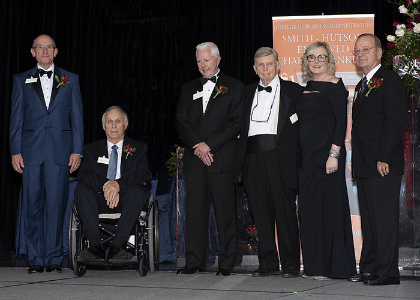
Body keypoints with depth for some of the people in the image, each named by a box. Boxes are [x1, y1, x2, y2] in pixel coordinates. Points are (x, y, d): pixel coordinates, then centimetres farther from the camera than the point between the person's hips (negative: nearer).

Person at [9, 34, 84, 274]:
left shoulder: (70, 80, 11)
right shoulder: (21, 80, 11)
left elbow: (77, 117, 8)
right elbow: (16, 118, 9)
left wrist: (77, 151, 0)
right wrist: (15, 151, 0)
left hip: (60, 151, 0)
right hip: (31, 151, 1)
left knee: (57, 206, -2)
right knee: (33, 207, 1)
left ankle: (54, 258, 5)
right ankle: (36, 259, 9)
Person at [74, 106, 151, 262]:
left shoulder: (139, 148, 12)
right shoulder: (92, 149, 16)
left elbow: (145, 176, -5)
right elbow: (83, 175, -1)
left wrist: (118, 184, -24)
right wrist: (105, 185, -22)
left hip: (126, 199, -1)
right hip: (100, 200, 2)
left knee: (138, 191, -33)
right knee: (81, 189, -27)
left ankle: (118, 244, -43)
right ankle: (95, 244, -39)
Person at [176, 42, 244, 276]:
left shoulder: (234, 87, 5)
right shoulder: (189, 89, 18)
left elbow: (235, 123, -4)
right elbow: (182, 122, 10)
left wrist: (209, 145, -11)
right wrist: (197, 147, -6)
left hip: (222, 158, -4)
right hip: (194, 159, 4)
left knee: (226, 211, -2)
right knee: (195, 210, 4)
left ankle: (227, 263, 5)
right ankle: (194, 261, 9)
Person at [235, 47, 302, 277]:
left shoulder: (293, 91, 6)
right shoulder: (248, 92, 19)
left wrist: (296, 158, -8)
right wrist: (241, 158, 8)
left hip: (280, 158, -4)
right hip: (253, 159, 4)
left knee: (285, 213, -3)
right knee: (261, 213, 5)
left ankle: (290, 265, 4)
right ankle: (268, 263, 14)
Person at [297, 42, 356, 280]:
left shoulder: (334, 86, -6)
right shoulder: (307, 88, 16)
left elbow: (341, 121, -12)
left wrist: (334, 154, -20)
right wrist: (299, 156, 14)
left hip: (326, 153, -8)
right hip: (307, 157, 8)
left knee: (328, 206, -5)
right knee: (308, 209, 8)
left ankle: (332, 267, 2)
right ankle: (314, 266, 15)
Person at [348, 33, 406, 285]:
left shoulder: (390, 80, -7)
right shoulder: (364, 84, 21)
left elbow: (396, 122, -15)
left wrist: (383, 158, -20)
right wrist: (359, 161, 13)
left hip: (383, 164, -9)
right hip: (365, 166, 9)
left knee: (385, 218, -6)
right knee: (369, 219, 12)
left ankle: (388, 272, -1)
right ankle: (369, 269, 18)